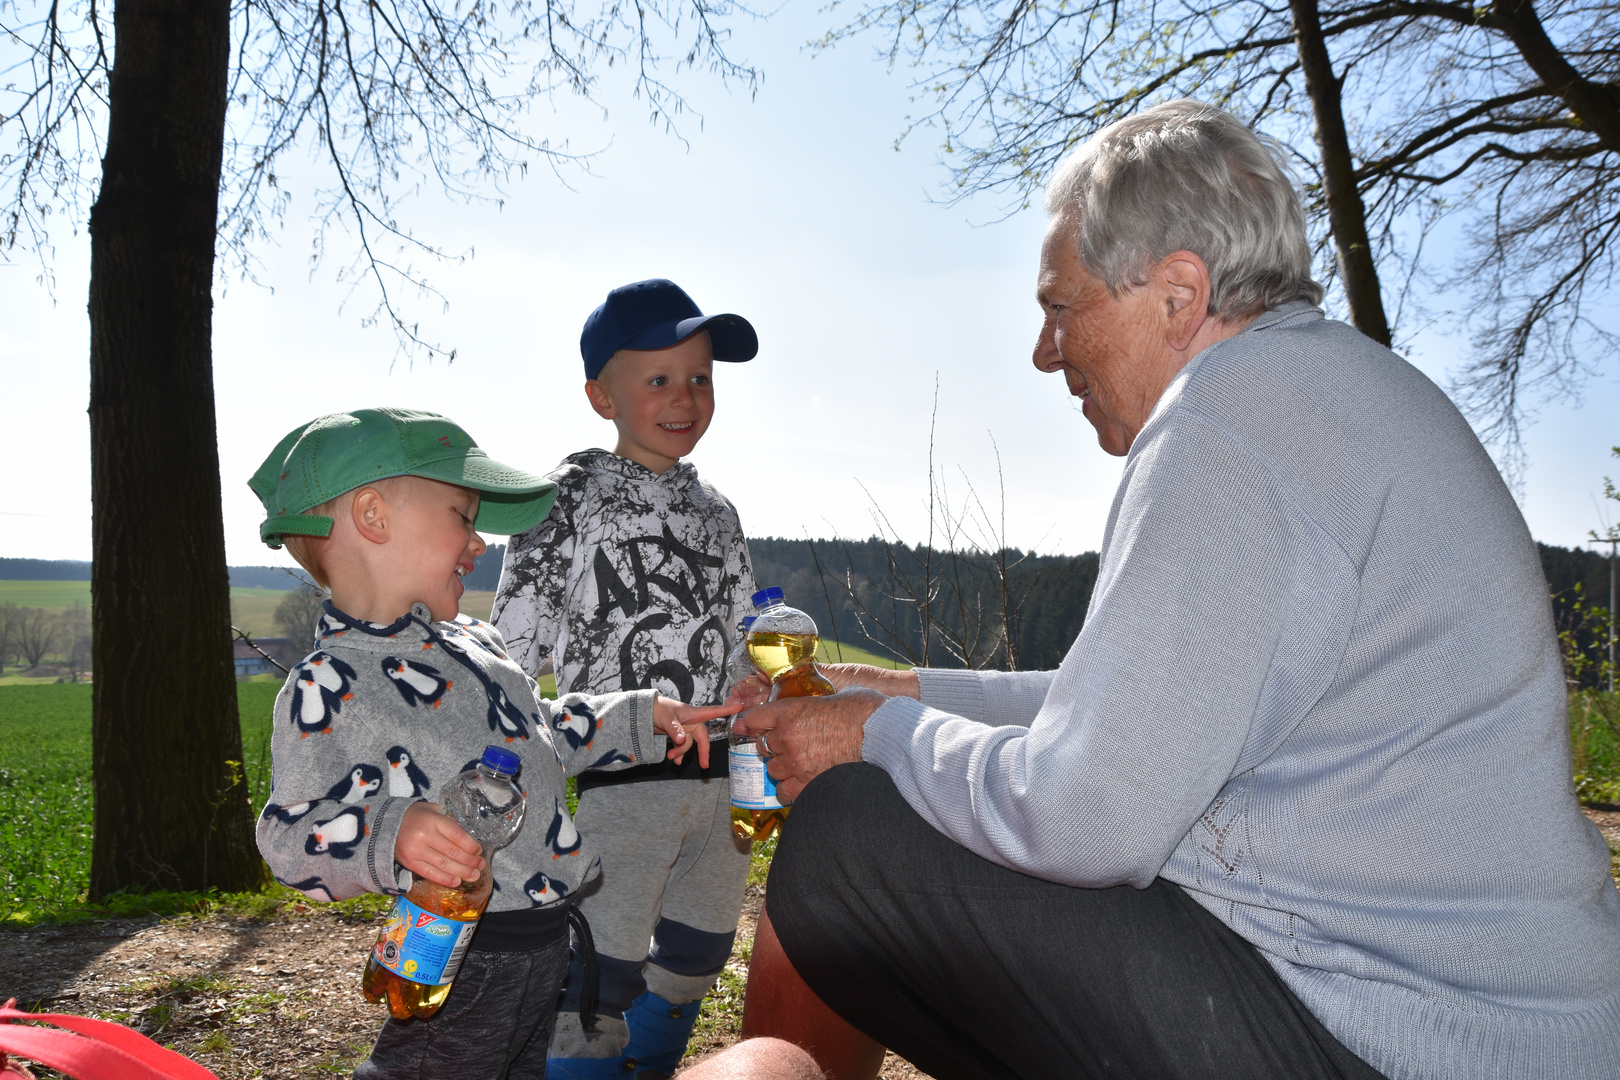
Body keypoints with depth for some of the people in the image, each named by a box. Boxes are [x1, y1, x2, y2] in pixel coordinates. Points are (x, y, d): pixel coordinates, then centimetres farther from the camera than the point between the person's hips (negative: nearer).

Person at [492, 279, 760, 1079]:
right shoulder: (570, 497, -5)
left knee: (693, 965, 18)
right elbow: (514, 649, -7)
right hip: (620, 779, -6)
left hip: (718, 778, 6)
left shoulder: (716, 512, 13)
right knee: (601, 983, -5)